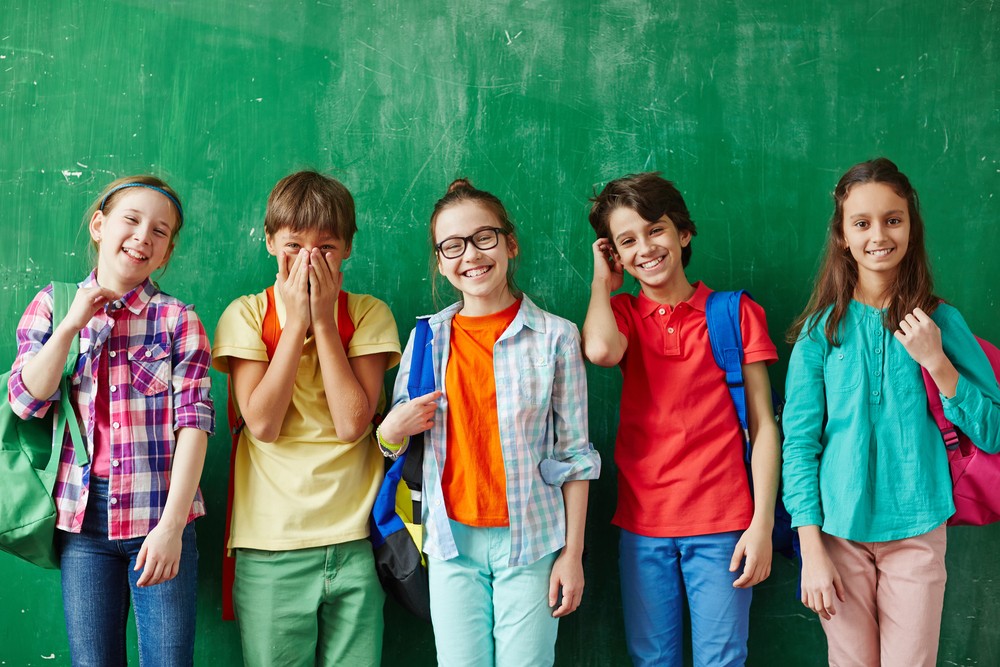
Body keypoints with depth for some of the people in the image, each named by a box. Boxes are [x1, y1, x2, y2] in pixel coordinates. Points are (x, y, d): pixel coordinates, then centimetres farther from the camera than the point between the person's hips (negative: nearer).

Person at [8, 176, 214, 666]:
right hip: (82, 516, 2)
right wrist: (72, 323, -9)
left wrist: (171, 525, -16)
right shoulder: (52, 304, 7)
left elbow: (193, 421, -8)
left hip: (160, 516, -2)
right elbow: (26, 400, -1)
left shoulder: (178, 320, -1)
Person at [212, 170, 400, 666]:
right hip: (270, 547, 0)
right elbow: (262, 424, -11)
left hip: (354, 542, 1)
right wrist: (296, 321, -10)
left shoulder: (369, 314, 3)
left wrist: (323, 318, -9)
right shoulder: (246, 315, 3)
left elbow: (352, 424, -10)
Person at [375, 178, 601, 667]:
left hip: (530, 539, -2)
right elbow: (394, 443, 15)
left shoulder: (555, 337, -2)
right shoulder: (426, 339, 5)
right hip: (453, 540, 2)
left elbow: (574, 454, -1)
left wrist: (573, 553, -4)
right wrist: (392, 432, -9)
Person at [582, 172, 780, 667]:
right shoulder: (622, 315, 8)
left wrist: (762, 524, -7)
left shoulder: (736, 313, 3)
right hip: (642, 524, 2)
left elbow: (762, 424, 1)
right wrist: (603, 281, 0)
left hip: (721, 524, -2)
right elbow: (600, 350, -18)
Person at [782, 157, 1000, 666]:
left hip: (917, 533, 1)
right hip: (841, 532, 0)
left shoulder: (940, 321, 0)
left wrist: (935, 362, -14)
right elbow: (799, 442, -4)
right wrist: (812, 550, -8)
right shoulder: (822, 329, -3)